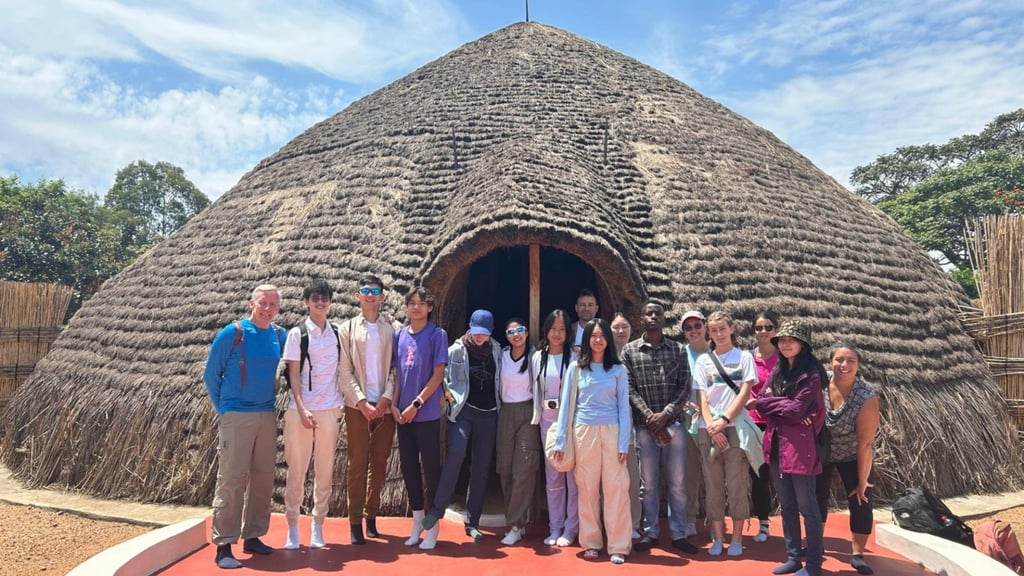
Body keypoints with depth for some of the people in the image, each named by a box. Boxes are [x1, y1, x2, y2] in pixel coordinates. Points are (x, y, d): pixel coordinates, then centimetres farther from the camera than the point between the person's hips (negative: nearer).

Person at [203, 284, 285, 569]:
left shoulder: (280, 335, 5)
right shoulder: (232, 333, -8)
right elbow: (211, 375, 0)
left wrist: (271, 402, 14)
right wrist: (222, 408, 2)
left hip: (267, 416, 5)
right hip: (235, 416, -5)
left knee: (263, 478, 10)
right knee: (231, 479, -5)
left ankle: (253, 536, 23)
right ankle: (223, 546, 3)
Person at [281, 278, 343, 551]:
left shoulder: (337, 334, 9)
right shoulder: (297, 334, 0)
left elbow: (342, 371, 12)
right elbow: (293, 374, -4)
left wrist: (341, 406, 4)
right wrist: (301, 409, -13)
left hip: (329, 410, 3)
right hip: (301, 409, -3)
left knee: (325, 471, 6)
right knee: (296, 470, 2)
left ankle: (318, 525, 17)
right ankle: (292, 527, 15)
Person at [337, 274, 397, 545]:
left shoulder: (392, 328, 7)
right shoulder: (348, 328, 5)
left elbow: (395, 368, 4)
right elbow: (344, 371, 0)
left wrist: (386, 398, -8)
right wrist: (361, 401, -10)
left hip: (384, 406, 2)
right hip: (358, 406, -1)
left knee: (380, 464, 7)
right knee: (358, 465, 1)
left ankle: (371, 515, 20)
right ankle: (355, 522, 8)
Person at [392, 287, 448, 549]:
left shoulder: (437, 335, -4)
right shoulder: (400, 335, 9)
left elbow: (438, 374, -8)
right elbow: (398, 373, 12)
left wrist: (416, 404, -11)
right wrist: (394, 404, 1)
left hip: (427, 414, -4)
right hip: (403, 414, 5)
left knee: (430, 467, 2)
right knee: (408, 466, 11)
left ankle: (432, 524, 15)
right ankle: (417, 520, 26)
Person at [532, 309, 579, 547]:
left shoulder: (574, 357, -3)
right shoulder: (538, 357, 7)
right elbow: (536, 390, 12)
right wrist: (538, 414, 9)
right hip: (548, 421, 4)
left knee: (572, 476, 0)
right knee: (552, 477, 10)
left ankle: (571, 529, 11)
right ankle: (555, 527, 19)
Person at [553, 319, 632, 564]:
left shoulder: (618, 369, 4)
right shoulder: (576, 368, 5)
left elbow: (624, 407, 3)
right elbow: (565, 404, 4)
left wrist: (624, 442, -5)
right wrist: (561, 439, 0)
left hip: (612, 432, 0)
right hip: (584, 432, 1)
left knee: (616, 488, -1)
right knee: (587, 489, 7)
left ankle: (618, 546, 8)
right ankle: (591, 542, 18)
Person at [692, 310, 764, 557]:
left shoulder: (744, 357, 5)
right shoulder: (703, 360, 9)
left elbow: (745, 392, -2)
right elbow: (701, 396, 3)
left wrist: (724, 420, -10)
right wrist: (711, 427, -10)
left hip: (736, 428, -2)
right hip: (708, 430, 2)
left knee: (737, 486, 1)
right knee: (713, 486, 6)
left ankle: (737, 539, 11)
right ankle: (717, 538, 14)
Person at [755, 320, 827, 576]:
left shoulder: (811, 373, -10)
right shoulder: (777, 371, 12)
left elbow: (796, 411, -17)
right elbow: (761, 403, 3)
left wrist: (774, 404, -2)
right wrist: (786, 406, -12)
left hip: (799, 446, -7)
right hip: (776, 445, 7)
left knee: (807, 507, 3)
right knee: (786, 505, 15)